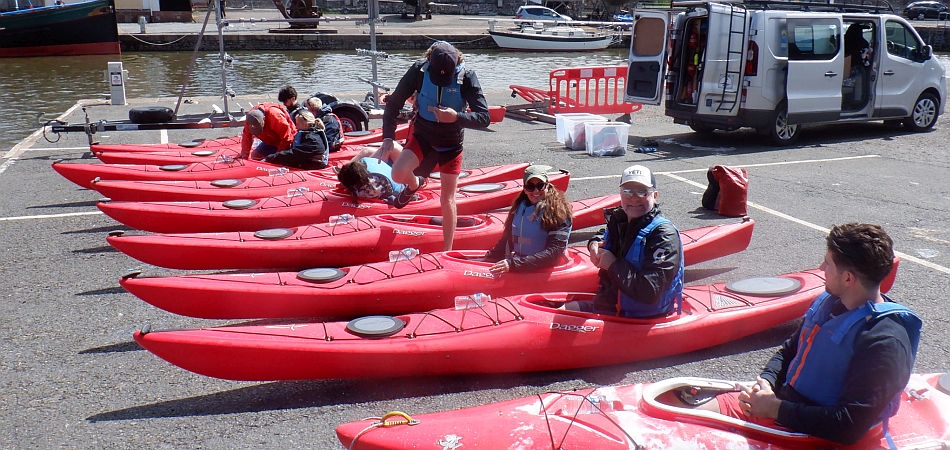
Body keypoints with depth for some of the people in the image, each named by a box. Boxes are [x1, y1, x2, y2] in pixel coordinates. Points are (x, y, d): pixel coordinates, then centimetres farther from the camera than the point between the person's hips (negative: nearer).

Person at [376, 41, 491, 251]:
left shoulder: (466, 77, -20)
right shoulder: (419, 70, -17)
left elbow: (484, 118, -23)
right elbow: (394, 103, -6)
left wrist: (456, 117, -40)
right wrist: (388, 137, -15)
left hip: (451, 143, -1)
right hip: (422, 136, 1)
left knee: (447, 199, 1)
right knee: (398, 174, -23)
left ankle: (447, 251, 15)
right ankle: (415, 183, 17)